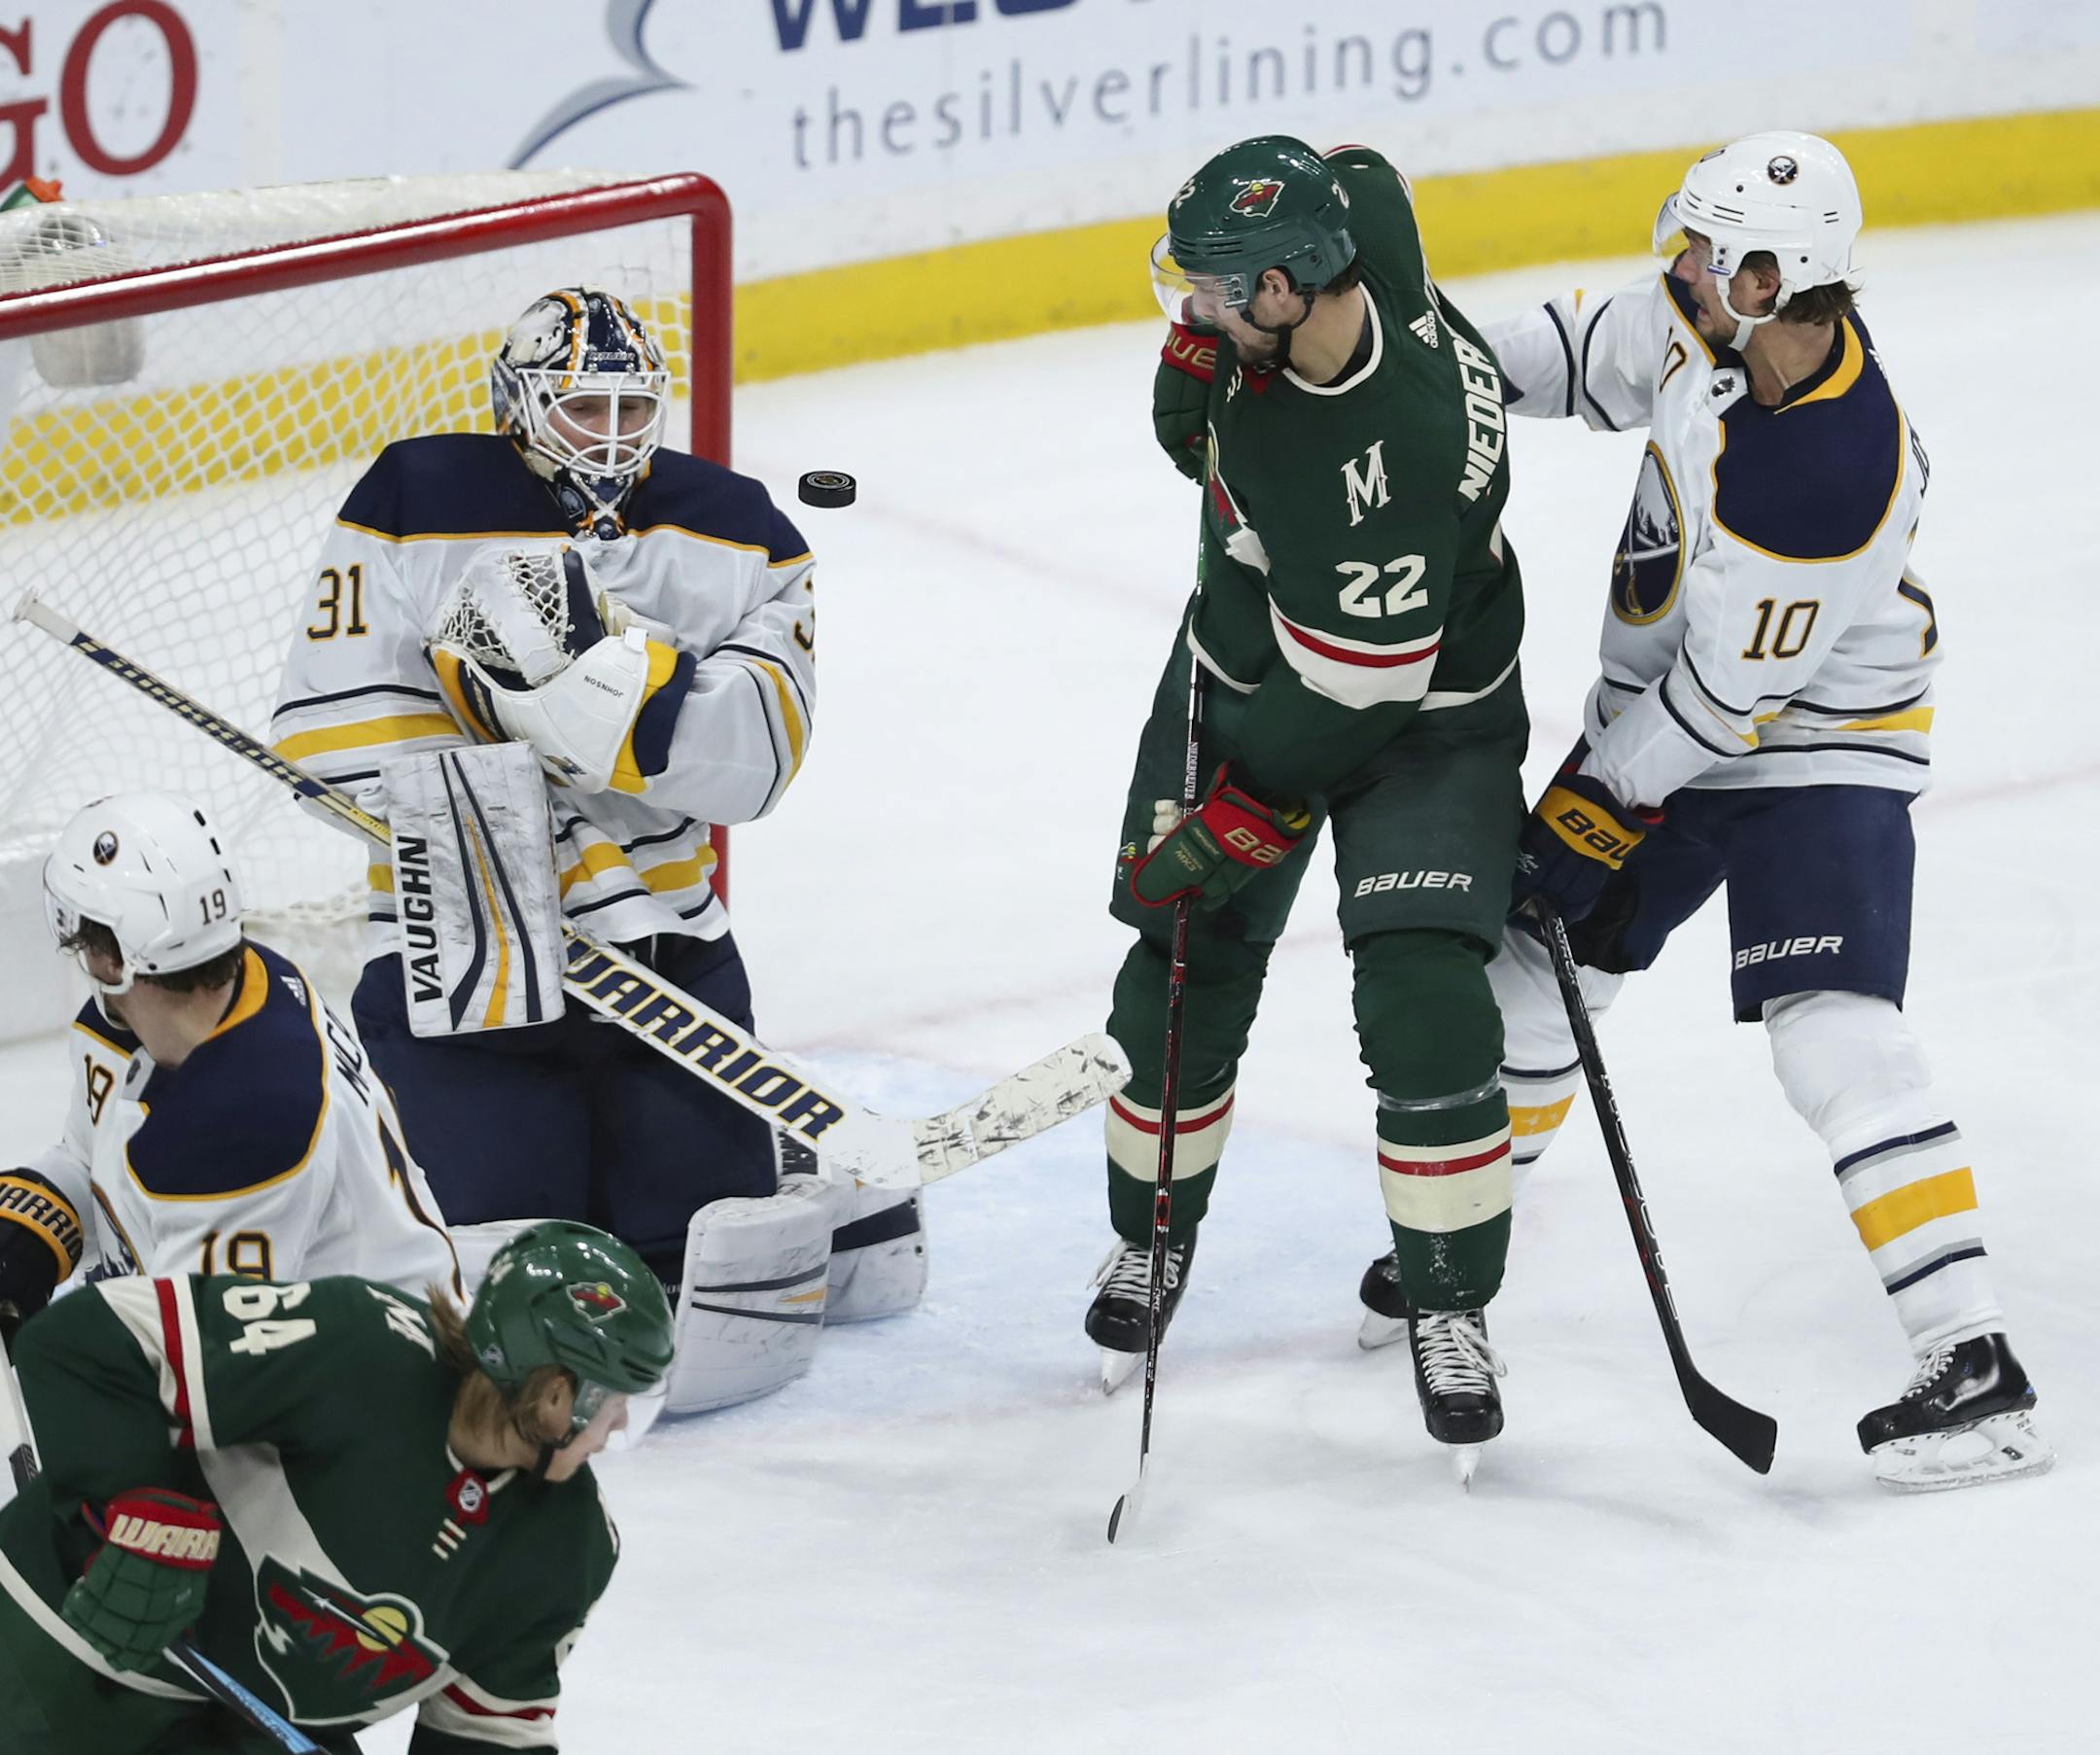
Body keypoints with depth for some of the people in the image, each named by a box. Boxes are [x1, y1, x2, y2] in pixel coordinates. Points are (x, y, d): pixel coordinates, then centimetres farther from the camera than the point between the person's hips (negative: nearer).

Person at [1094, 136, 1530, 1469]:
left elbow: (1344, 703, -31)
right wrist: (1196, 370, 0)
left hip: (1412, 712, -7)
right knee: (1183, 979, 9)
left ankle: (1452, 1306, 3)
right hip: (1243, 660, 7)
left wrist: (1223, 834, -21)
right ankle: (1151, 1238, 31)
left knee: (1424, 1003, -15)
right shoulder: (1349, 220, -20)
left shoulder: (1392, 458, -39)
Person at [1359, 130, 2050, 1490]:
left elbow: (1730, 691, -26)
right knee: (1528, 957, 17)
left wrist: (1603, 804, -17)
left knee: (1833, 1030, -22)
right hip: (1662, 712, 9)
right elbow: (1611, 353, 11)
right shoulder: (1735, 324, -12)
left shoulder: (1834, 481, -34)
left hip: (1815, 741, -9)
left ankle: (1975, 1366, -23)